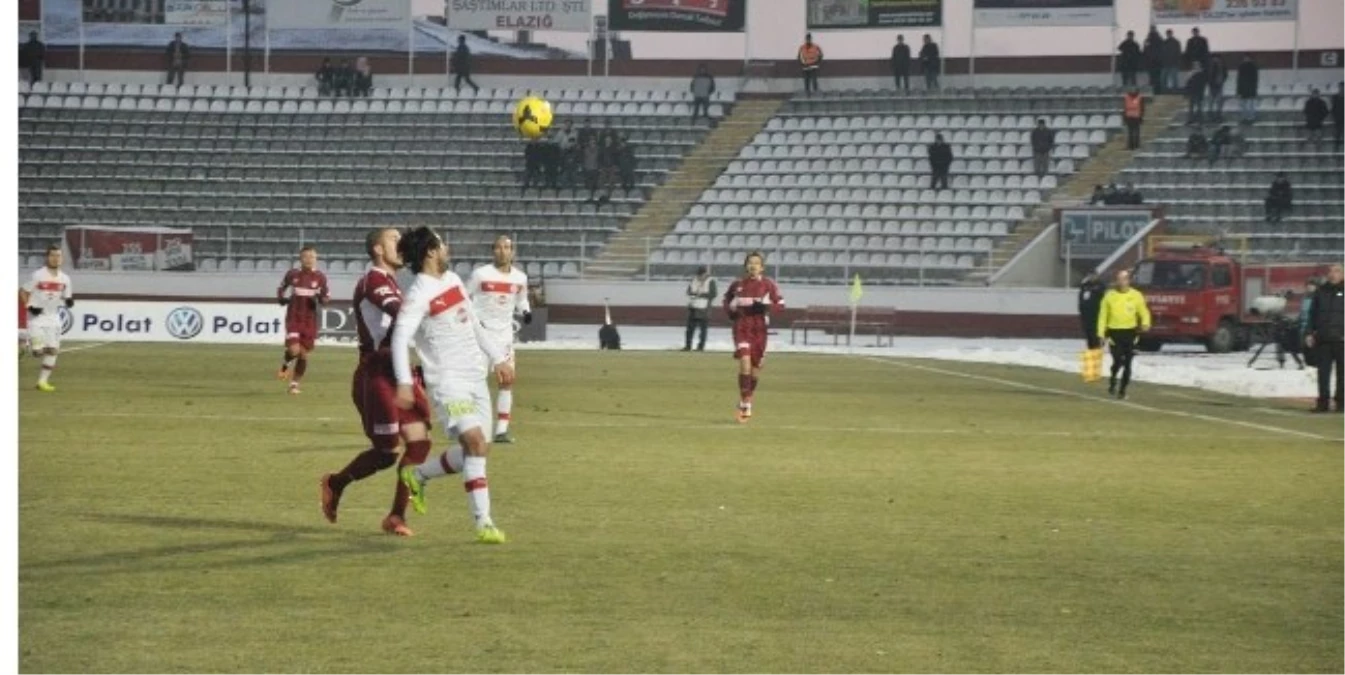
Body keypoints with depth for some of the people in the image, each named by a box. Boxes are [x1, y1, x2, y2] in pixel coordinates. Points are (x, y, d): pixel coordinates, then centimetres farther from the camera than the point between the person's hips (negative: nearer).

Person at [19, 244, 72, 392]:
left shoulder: (65, 279, 5)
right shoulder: (38, 275, -9)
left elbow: (66, 300, 13)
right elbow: (23, 293, -3)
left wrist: (69, 302, -11)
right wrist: (29, 306, -17)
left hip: (53, 318, 5)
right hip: (37, 317, -5)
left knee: (53, 350, -1)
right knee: (38, 350, -12)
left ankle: (43, 380, 7)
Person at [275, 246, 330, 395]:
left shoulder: (320, 277, -2)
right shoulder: (292, 275, -2)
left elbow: (326, 297, 7)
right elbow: (281, 289, 17)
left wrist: (321, 298, -14)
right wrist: (282, 299, -1)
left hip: (310, 320, 2)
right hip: (293, 318, -2)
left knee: (304, 354, 5)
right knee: (294, 350, -18)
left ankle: (295, 383, 24)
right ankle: (284, 366, 17)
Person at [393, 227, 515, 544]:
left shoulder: (453, 280, 12)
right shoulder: (419, 294, -13)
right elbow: (401, 337, -22)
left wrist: (498, 359, 22)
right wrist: (404, 382, -34)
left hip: (475, 378, 8)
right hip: (448, 381, -8)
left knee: (477, 449, 8)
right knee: (475, 442, -20)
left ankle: (417, 475, 30)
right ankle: (484, 524, -16)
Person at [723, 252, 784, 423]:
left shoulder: (768, 285, 0)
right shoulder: (738, 285, 4)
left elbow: (780, 304, 0)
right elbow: (727, 300, 20)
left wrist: (766, 307, -18)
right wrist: (730, 311, 0)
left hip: (759, 328, 1)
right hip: (741, 327, -1)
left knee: (756, 367, 8)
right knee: (744, 361, -19)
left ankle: (748, 403, 28)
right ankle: (743, 404, -15)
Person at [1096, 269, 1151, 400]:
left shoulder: (1136, 295, 3)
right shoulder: (1109, 296, 2)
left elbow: (1144, 312, 6)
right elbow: (1103, 316, 4)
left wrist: (1145, 323, -15)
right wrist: (1101, 333, -3)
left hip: (1130, 333, 1)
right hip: (1114, 333, -1)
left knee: (1127, 364, 4)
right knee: (1118, 361, -13)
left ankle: (1122, 390, 16)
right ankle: (1113, 383, 14)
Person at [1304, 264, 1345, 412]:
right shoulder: (1321, 291, 11)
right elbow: (1312, 314, 14)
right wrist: (1310, 333, 6)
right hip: (1323, 339, 3)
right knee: (1323, 372, 2)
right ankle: (1323, 402, 5)